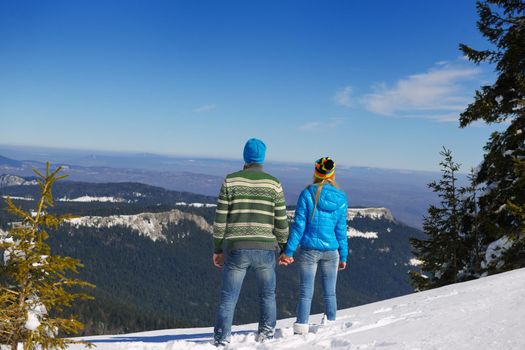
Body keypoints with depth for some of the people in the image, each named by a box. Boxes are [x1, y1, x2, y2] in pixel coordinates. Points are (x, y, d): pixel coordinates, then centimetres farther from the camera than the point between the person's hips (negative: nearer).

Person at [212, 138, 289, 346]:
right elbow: (281, 222, 0)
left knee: (228, 298, 8)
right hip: (265, 250, 0)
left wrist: (218, 249, 8)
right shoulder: (274, 184, -1)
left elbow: (220, 219, -2)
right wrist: (285, 249, 13)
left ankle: (222, 341, 6)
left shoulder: (230, 181, -1)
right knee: (267, 296, 19)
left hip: (235, 250, 0)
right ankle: (266, 337, 20)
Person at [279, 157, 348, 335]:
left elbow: (299, 225, -10)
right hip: (331, 251, 2)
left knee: (305, 293, 7)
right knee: (329, 292, 16)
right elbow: (341, 230, 1)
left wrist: (288, 251, -5)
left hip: (309, 250, -2)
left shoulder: (307, 194, -8)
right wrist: (343, 256, 10)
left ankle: (301, 327, 7)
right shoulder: (341, 198, -1)